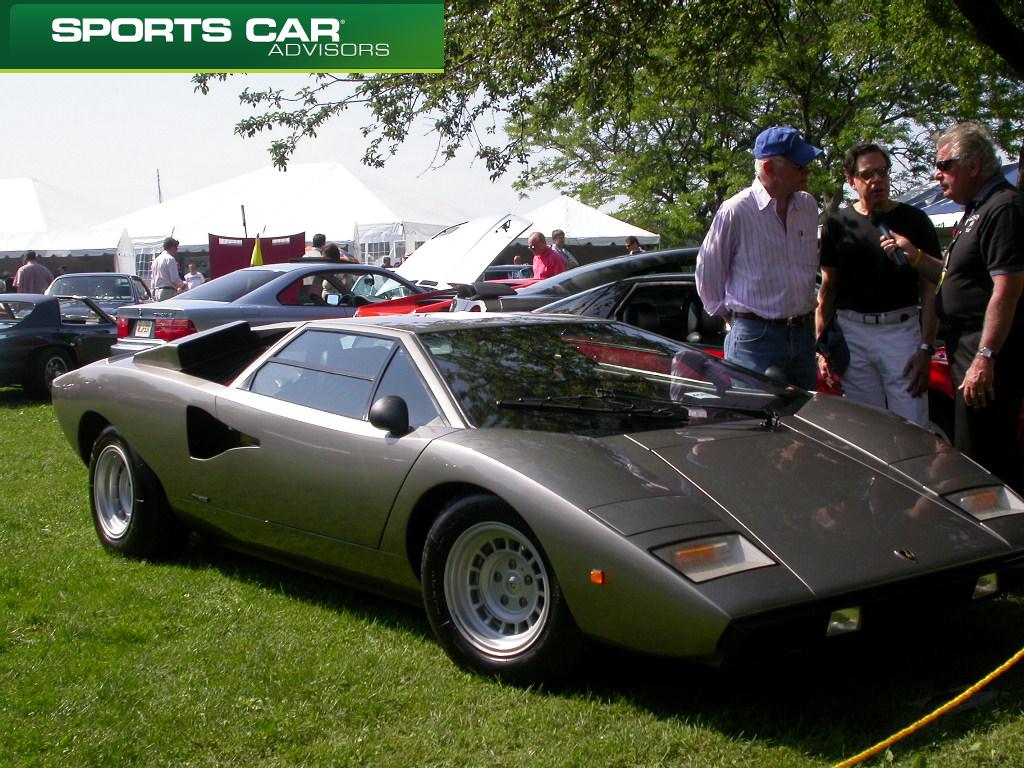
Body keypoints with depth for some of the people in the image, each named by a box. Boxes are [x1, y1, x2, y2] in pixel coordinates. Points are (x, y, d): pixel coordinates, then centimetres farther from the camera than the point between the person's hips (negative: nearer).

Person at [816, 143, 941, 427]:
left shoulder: (914, 220, 3)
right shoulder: (837, 225, 8)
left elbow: (930, 288, 2)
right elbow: (827, 288, 12)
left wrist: (926, 347, -7)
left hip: (903, 331, -2)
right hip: (851, 334, 2)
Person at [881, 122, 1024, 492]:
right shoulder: (978, 210, 19)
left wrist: (985, 357, -25)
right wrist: (912, 254, 9)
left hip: (991, 354, -11)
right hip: (967, 350, 11)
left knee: (980, 458, -8)